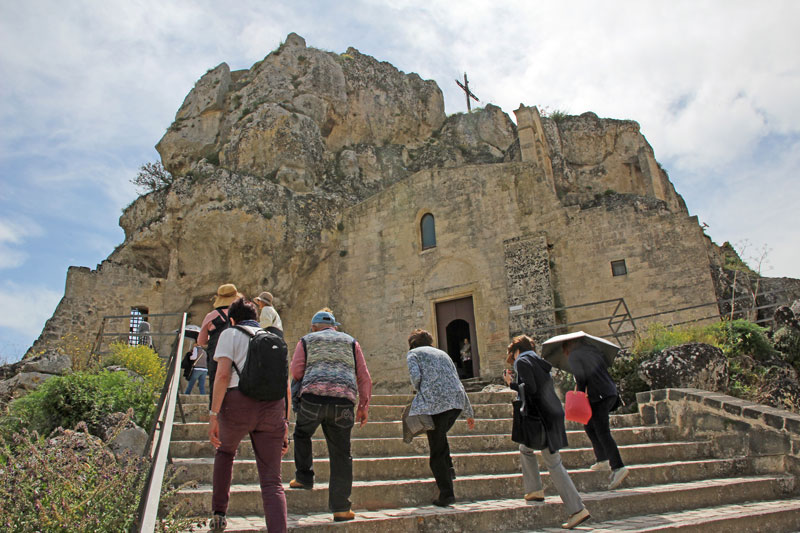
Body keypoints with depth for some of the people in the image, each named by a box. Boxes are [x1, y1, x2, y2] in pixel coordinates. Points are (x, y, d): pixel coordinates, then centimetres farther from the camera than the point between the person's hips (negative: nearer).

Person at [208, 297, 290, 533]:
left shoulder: (230, 334, 10)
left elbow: (223, 374, -6)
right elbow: (285, 384, 18)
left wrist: (213, 415, -6)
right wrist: (285, 425, 20)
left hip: (238, 401, -2)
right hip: (273, 407, 2)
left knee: (225, 451, 30)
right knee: (271, 481, 3)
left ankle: (219, 514, 32)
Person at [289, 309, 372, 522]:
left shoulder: (307, 340, 20)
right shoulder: (351, 342, 23)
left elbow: (296, 372, 9)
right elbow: (364, 376, 16)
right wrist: (364, 405, 20)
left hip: (313, 395, -1)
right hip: (344, 401, 1)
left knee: (302, 435, 28)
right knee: (341, 453, 7)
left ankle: (304, 477, 25)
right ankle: (341, 508, 9)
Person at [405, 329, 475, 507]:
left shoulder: (413, 353, 13)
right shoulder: (442, 353, 28)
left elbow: (416, 376, -8)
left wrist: (420, 393, 13)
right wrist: (469, 413, 32)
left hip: (435, 403, -5)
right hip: (457, 401, 6)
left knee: (436, 449, 3)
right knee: (440, 436, 27)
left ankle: (446, 493, 4)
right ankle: (448, 468, 15)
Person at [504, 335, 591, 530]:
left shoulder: (522, 362, -7)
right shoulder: (537, 362, 18)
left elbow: (530, 388, -20)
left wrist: (514, 385, -1)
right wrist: (511, 383, 27)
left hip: (543, 417, -9)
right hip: (552, 413, 9)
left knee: (553, 463, 2)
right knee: (525, 449, 20)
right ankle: (535, 491, 23)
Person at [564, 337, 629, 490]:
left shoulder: (573, 357, -1)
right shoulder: (593, 351, 19)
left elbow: (581, 377, -14)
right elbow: (606, 371, 16)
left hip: (598, 397, -8)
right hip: (611, 393, 8)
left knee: (603, 433, -7)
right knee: (589, 426, 20)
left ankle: (618, 467, -15)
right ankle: (603, 460, 20)